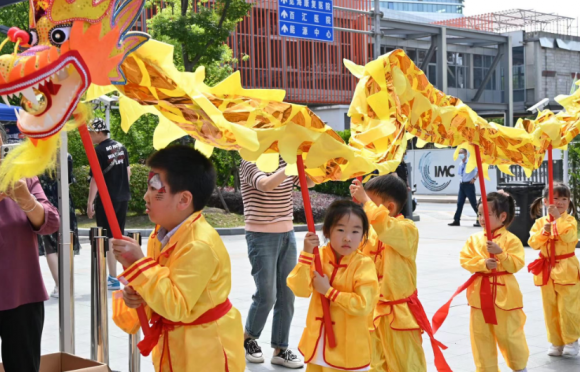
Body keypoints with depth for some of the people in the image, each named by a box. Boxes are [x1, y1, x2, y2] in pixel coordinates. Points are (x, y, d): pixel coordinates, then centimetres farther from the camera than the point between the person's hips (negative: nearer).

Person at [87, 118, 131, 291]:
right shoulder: (121, 147, 8)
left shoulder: (99, 151, -14)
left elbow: (95, 178, -16)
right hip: (123, 198, 7)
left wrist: (90, 202, -13)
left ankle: (113, 278, 1)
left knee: (108, 238, -1)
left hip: (106, 200, -7)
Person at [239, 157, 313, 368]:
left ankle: (280, 350, 16)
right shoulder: (250, 163, -11)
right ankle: (248, 339, 23)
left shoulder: (285, 161, 7)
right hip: (261, 238, -6)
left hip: (287, 235, 6)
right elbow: (266, 185, -30)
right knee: (267, 295, -2)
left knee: (287, 295, 6)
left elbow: (309, 183, -2)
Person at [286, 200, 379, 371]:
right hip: (318, 343, 4)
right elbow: (300, 290, -14)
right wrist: (307, 254, -21)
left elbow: (364, 305, -21)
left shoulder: (364, 264, -13)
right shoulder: (318, 257, -3)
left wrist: (329, 291, -18)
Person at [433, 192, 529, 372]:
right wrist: (483, 263, -19)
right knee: (480, 335, 8)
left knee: (509, 334, 7)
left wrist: (500, 253, -26)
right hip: (480, 294, 4)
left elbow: (516, 264, -14)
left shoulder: (511, 240, -8)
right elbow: (465, 260, -3)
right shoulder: (474, 239, 3)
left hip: (504, 294, -4)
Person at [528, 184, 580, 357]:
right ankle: (556, 342, 21)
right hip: (546, 270, 4)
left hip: (566, 269, -4)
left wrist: (558, 218, -26)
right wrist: (543, 232, -18)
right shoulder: (540, 222, 5)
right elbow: (533, 243, -3)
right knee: (550, 309, 10)